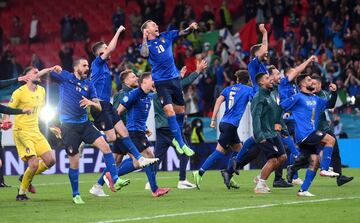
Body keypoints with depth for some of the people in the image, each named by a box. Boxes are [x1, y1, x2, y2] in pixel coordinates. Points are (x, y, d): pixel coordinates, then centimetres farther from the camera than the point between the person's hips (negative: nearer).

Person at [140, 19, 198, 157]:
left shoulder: (166, 36, 10)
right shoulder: (146, 45, -1)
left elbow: (183, 32, 3)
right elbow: (144, 54, -24)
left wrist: (190, 28, -18)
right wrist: (144, 38, -19)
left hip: (174, 78, 5)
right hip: (161, 82, -5)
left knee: (180, 110, 12)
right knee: (169, 110, -17)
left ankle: (176, 138, 32)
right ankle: (181, 144, -14)